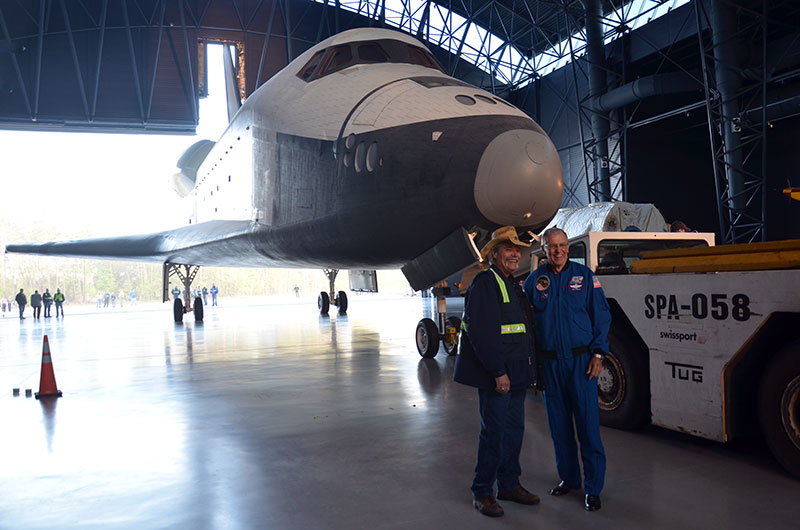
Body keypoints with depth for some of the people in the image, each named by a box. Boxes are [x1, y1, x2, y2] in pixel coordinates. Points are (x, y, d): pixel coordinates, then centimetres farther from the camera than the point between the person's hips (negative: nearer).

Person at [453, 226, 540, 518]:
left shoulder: (513, 285, 17)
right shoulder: (485, 282, -12)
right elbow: (482, 332, -21)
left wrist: (525, 370, 16)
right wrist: (498, 372, -22)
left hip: (515, 375, 9)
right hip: (495, 376, -9)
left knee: (514, 429, 15)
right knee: (494, 432, -3)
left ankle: (509, 485, 29)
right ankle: (482, 492, 11)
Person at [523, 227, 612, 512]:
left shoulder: (585, 276, 1)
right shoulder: (534, 280, 5)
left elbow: (601, 316, 2)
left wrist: (598, 354, -6)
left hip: (580, 360, -2)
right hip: (549, 362, 2)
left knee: (588, 423, -2)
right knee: (559, 425, 11)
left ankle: (593, 487, 9)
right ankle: (568, 478, 27)